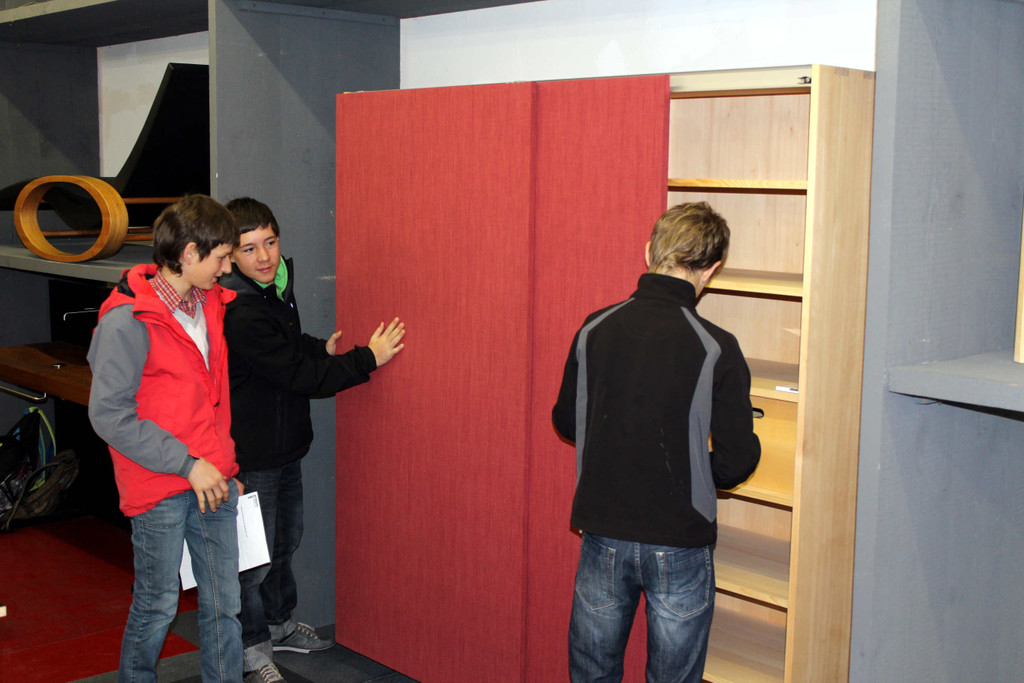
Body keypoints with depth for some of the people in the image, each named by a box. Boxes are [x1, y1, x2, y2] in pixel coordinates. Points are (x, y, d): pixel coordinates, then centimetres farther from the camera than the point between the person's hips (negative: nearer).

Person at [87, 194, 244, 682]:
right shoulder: (128, 321, -15)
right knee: (157, 605, 8)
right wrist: (188, 465, -17)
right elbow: (109, 414, -18)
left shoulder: (210, 304, 8)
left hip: (213, 479, 7)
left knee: (224, 603, 11)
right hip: (159, 487, -6)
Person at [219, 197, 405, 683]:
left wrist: (323, 349, 6)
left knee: (287, 538, 23)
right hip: (252, 452, -9)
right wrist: (368, 358, -21)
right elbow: (297, 375, -26)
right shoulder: (239, 313, -27)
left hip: (286, 442, 9)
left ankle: (279, 623, 42)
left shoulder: (278, 283, 4)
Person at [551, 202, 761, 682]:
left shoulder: (594, 329, -5)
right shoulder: (716, 348, -15)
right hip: (679, 543, -3)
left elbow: (566, 421, 8)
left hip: (602, 535, 3)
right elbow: (737, 462, -12)